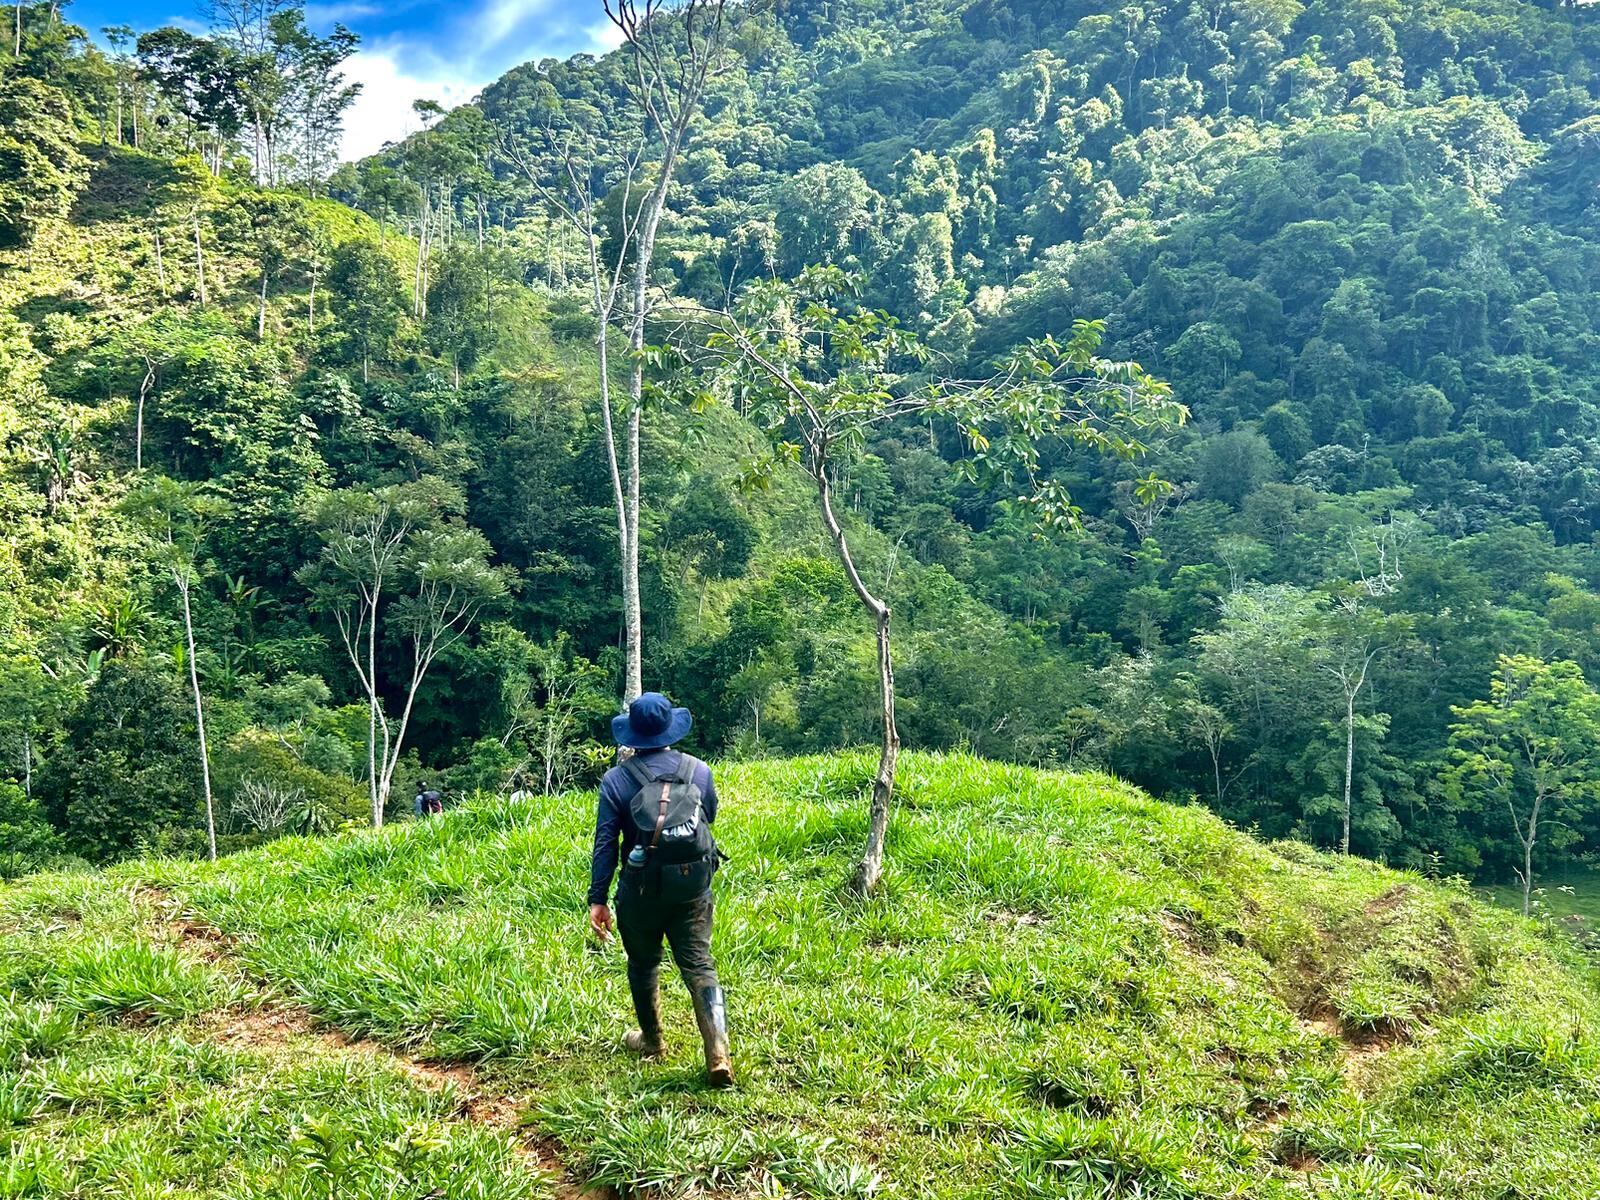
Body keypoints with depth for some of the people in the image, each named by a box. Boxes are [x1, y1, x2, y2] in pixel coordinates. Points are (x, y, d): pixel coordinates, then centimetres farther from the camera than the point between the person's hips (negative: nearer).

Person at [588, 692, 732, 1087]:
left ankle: (650, 1040, 36)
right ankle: (718, 1053, -11)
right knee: (699, 965, 3)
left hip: (641, 888, -1)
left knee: (643, 964, 19)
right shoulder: (699, 771, -1)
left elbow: (605, 843, -9)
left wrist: (597, 899, -6)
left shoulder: (616, 779, -8)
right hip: (693, 885, 1)